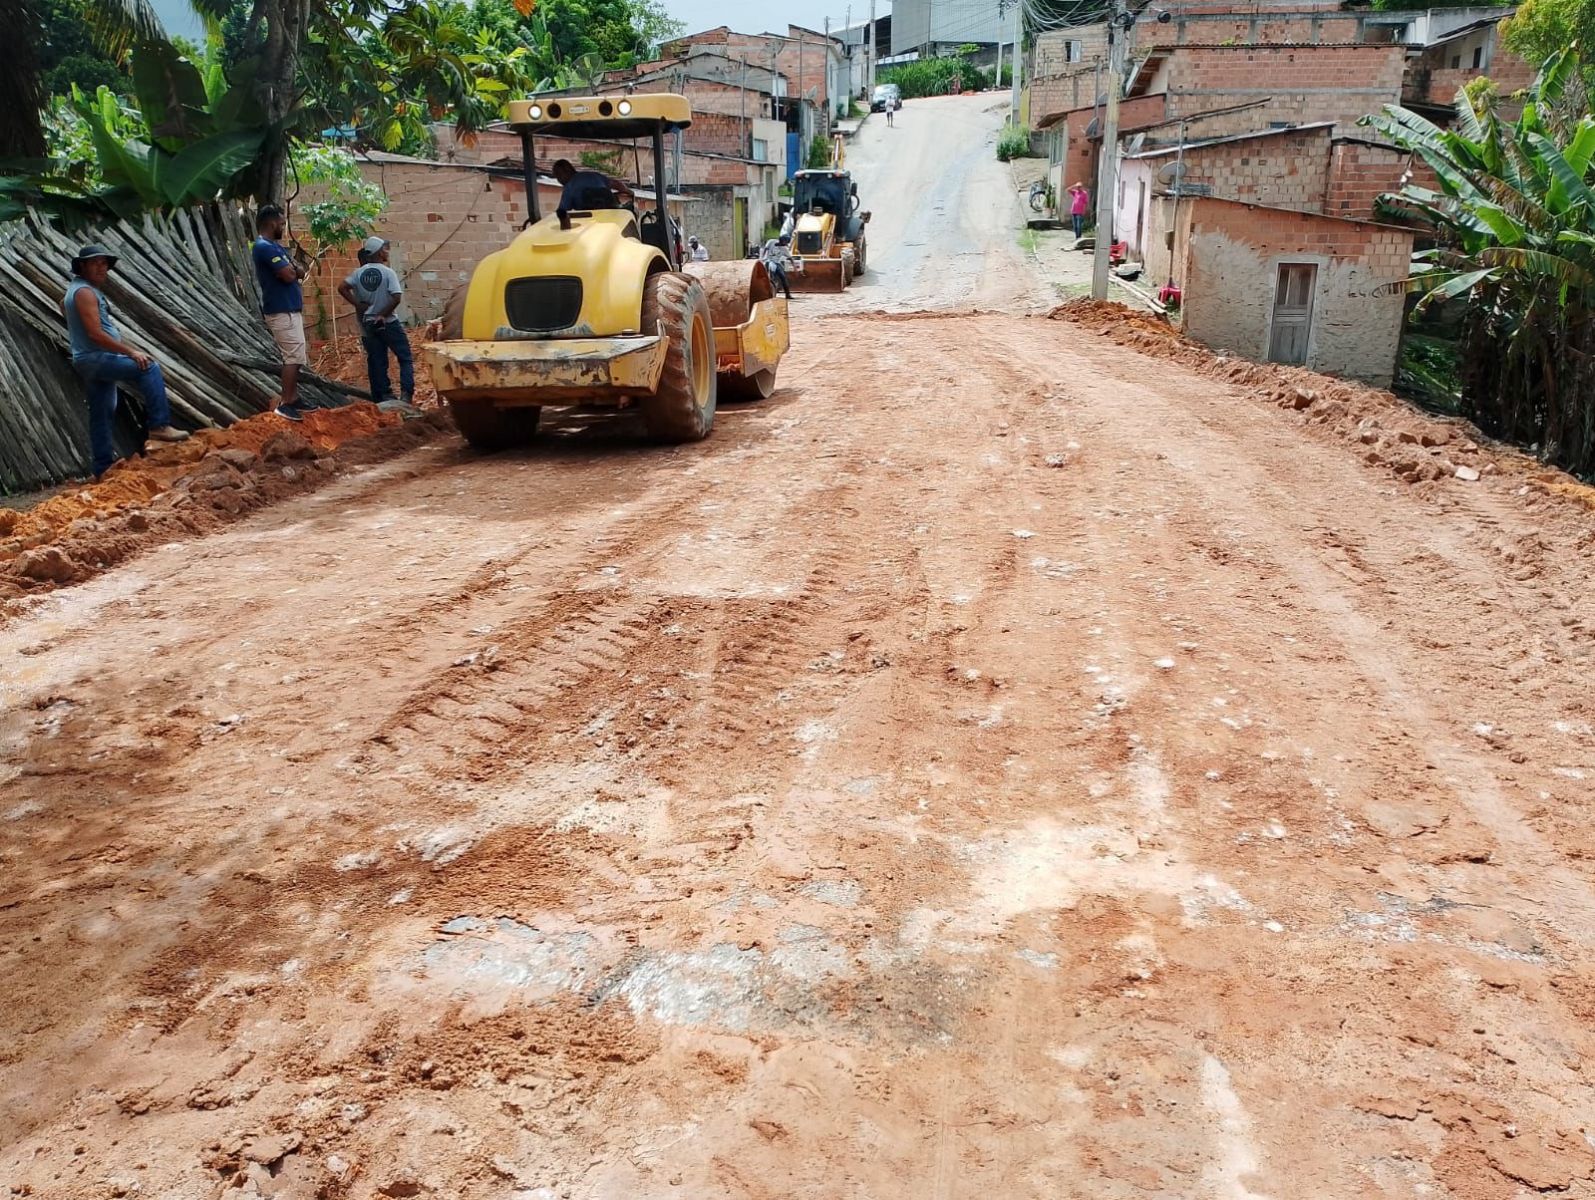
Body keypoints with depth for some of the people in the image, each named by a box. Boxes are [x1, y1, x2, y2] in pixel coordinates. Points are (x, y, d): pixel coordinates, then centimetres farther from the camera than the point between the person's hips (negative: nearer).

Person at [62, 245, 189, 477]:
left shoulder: (76, 288, 18)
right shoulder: (85, 292, -15)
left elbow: (63, 304, 41)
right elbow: (95, 334, -24)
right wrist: (131, 352, -23)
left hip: (90, 361, 11)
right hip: (95, 358, -11)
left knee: (102, 414, 12)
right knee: (149, 368, -23)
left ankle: (104, 466, 16)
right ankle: (159, 426, -31)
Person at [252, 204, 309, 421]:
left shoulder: (274, 246, 16)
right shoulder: (265, 247, -17)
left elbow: (300, 272, 11)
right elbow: (289, 275, -23)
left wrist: (291, 269, -10)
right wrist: (293, 269, -2)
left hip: (289, 309, 10)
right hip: (282, 311, -10)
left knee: (295, 356, 14)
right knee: (294, 356, -11)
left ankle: (293, 399, 21)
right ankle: (285, 404, -9)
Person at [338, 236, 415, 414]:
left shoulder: (358, 272, 2)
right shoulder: (388, 272, -11)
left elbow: (342, 288, -6)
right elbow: (397, 297, -20)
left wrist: (358, 305, -1)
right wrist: (384, 314, -9)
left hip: (368, 325, 5)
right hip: (388, 323, -5)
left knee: (376, 362, 10)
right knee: (405, 358, 3)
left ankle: (383, 397, 12)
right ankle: (406, 395, -9)